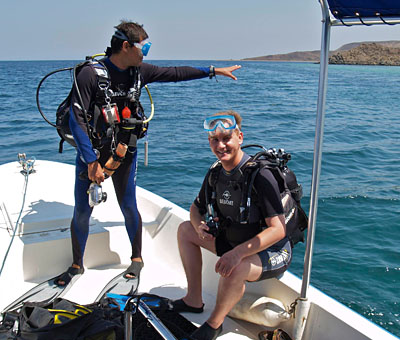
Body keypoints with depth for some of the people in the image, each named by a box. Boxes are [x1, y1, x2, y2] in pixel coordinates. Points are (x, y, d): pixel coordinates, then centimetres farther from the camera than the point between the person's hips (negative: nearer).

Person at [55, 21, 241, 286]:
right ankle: (77, 265, 25)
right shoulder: (90, 74, -16)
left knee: (128, 207, 6)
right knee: (82, 211, 4)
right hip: (91, 152, -3)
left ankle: (137, 258, 28)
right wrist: (91, 161, -22)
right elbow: (76, 120, -19)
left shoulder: (139, 71, 0)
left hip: (125, 151, 3)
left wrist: (214, 71, 12)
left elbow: (175, 73, 10)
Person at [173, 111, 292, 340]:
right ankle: (194, 301, 14)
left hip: (272, 253, -8)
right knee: (186, 229, 9)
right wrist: (199, 225, -13)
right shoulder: (216, 173, -3)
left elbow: (278, 230, -30)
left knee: (235, 269, -38)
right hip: (234, 242, 8)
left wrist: (238, 253, -40)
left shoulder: (259, 175, -27)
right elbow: (196, 208, 12)